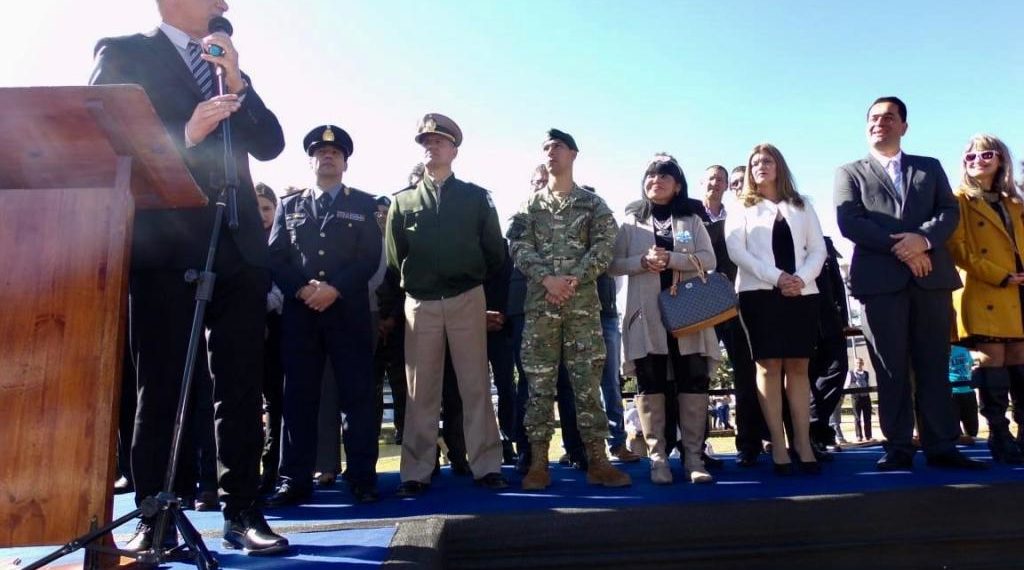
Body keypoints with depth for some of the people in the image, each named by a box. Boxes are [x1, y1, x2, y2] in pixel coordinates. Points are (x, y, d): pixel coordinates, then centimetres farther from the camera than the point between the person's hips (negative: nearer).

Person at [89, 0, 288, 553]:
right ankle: (154, 519, 10)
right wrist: (184, 135, -14)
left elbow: (270, 145, 9)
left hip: (236, 247, 5)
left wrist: (236, 81, -3)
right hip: (165, 245, -4)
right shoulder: (123, 53, 8)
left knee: (242, 386, 3)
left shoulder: (227, 68, 22)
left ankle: (242, 511, 10)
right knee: (159, 388, 1)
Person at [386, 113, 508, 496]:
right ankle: (416, 472, 9)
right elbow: (395, 260, 11)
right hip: (420, 305, 1)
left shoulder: (477, 197, 7)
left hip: (467, 301, -1)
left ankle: (486, 466, 9)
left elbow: (495, 253, 10)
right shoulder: (402, 202, 10)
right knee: (421, 391, 3)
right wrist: (410, 291, 10)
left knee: (475, 386, 2)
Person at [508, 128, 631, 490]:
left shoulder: (593, 203, 9)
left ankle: (597, 462, 7)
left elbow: (604, 247, -2)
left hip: (584, 303, -1)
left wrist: (575, 279, -16)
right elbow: (520, 249, 1)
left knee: (588, 382, 0)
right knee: (539, 383, 1)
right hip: (540, 303, 1)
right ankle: (538, 464, 8)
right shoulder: (530, 206, 12)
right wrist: (547, 278, -15)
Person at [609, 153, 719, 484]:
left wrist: (671, 258, -14)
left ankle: (693, 457, 5)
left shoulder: (692, 221, 13)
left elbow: (709, 259, 1)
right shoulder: (631, 223, 13)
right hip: (646, 314, 0)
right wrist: (643, 261, -13)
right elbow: (613, 264, 6)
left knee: (694, 382, -3)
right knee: (650, 385, -2)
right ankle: (658, 459, 4)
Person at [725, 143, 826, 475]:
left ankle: (803, 442, 4)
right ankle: (778, 444, -1)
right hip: (759, 293, -2)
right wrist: (777, 277, -14)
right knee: (769, 367, -5)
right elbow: (736, 251, -3)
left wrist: (802, 278, -10)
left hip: (802, 294, 2)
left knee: (798, 367, 1)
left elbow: (818, 248, 10)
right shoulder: (742, 209, 11)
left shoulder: (802, 206, 18)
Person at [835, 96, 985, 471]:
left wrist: (923, 238, -15)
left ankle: (941, 446, 8)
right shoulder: (850, 172, 12)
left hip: (932, 276, 2)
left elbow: (950, 211, 6)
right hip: (881, 280, -2)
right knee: (891, 369, -1)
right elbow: (849, 222, -3)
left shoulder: (931, 168, 20)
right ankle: (898, 447, 5)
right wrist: (899, 248, -12)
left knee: (934, 366, 3)